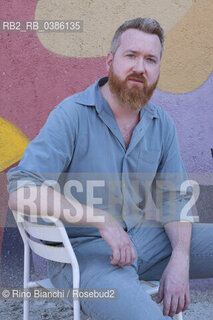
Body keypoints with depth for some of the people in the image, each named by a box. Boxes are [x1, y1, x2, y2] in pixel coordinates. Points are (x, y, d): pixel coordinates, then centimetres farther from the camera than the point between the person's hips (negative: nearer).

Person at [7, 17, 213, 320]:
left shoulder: (162, 124, 5)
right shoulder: (72, 114, -13)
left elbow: (175, 197, 7)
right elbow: (21, 191, -22)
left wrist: (180, 259, -11)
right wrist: (101, 220, -29)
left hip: (143, 237, 7)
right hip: (83, 247, -6)